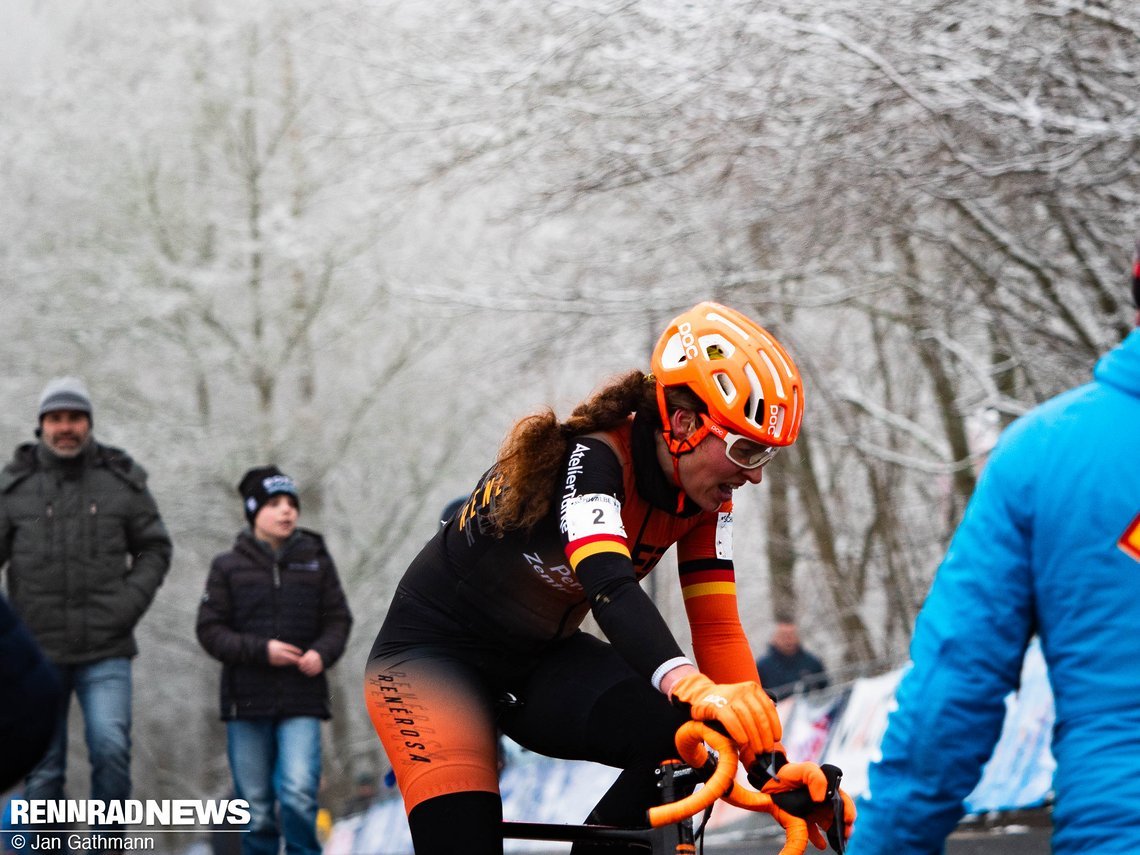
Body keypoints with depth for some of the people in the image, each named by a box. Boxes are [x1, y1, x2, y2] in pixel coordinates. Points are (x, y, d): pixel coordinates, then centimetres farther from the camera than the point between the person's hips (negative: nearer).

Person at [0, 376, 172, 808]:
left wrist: (131, 601, -4)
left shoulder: (122, 480, 6)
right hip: (38, 649, 1)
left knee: (111, 747, -15)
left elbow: (155, 548, 12)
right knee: (42, 765, 4)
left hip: (105, 651, -1)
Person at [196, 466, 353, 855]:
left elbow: (338, 619, 9)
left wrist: (322, 652, -13)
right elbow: (211, 630, 0)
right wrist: (261, 650, -14)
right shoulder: (229, 567, 5)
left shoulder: (316, 561, 8)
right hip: (247, 703, 0)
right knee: (256, 807, 5)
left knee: (299, 793, -18)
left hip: (302, 701, 0)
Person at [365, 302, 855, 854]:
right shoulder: (591, 458, -29)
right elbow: (610, 586, -45)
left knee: (683, 739, -21)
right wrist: (694, 689, -62)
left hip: (541, 659, 6)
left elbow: (718, 629, -12)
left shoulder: (703, 500, -7)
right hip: (433, 654, -6)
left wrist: (772, 764, -24)